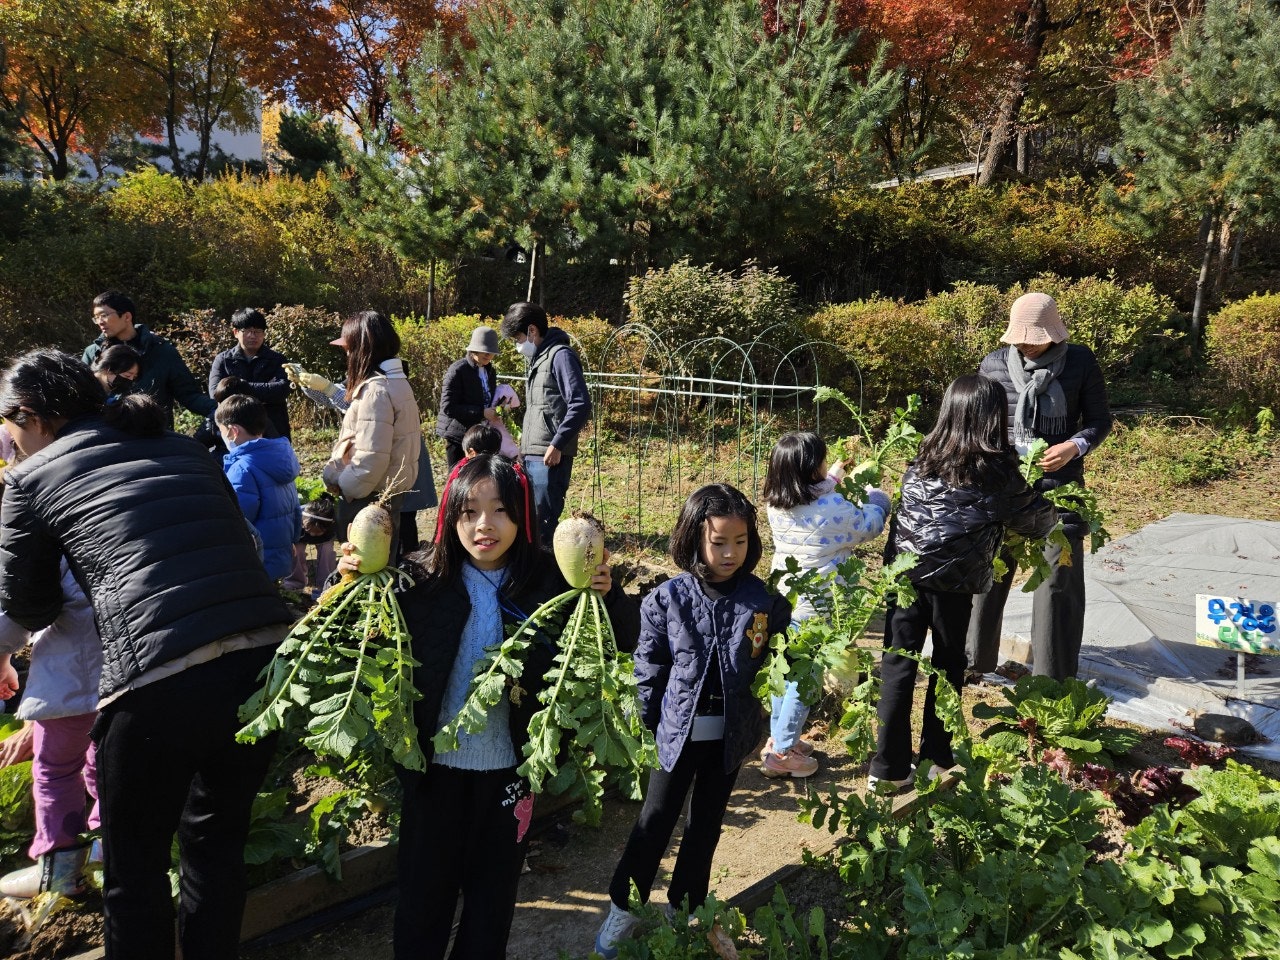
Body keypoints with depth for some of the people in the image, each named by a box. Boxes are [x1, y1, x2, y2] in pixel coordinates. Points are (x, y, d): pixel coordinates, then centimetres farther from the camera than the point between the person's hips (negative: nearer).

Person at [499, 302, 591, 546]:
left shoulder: (560, 355, -9)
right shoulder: (538, 358, 20)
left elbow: (581, 404, -18)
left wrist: (557, 445, -20)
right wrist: (526, 436, 16)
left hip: (550, 456, -10)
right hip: (532, 454, 10)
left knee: (544, 521, -8)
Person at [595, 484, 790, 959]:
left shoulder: (764, 600, -10)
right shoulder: (667, 599, -13)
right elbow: (649, 670, -5)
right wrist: (646, 727, -3)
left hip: (731, 733, 2)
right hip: (678, 729, -1)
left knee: (706, 822, 17)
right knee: (655, 819, 8)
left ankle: (682, 910, 36)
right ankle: (621, 910, 27)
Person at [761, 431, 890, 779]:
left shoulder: (777, 505, -3)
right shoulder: (833, 509, -22)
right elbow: (870, 524, -3)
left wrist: (832, 479, 27)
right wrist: (876, 496, 16)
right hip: (815, 609, -7)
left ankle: (778, 737, 35)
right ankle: (781, 753, 12)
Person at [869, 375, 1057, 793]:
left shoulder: (922, 459, 7)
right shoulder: (995, 472, -4)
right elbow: (1034, 516, 9)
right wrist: (1054, 520, 31)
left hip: (904, 571, 3)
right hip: (952, 581, -3)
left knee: (898, 666, 7)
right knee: (948, 667, 16)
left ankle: (888, 767, 10)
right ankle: (936, 758, 27)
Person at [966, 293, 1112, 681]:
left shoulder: (1081, 361, -3)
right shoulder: (994, 363, -1)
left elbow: (1100, 420, 3)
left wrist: (1074, 446, -16)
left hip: (1059, 484, -1)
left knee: (1059, 577, 2)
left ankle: (1054, 675, 17)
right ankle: (974, 660, 24)